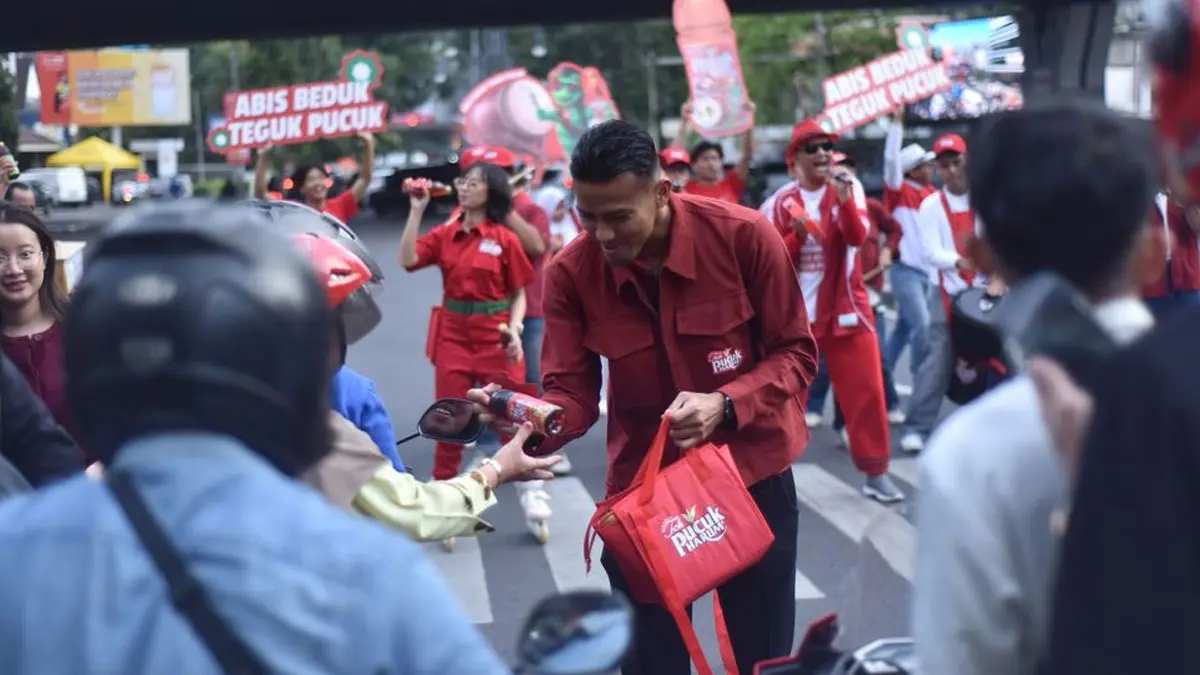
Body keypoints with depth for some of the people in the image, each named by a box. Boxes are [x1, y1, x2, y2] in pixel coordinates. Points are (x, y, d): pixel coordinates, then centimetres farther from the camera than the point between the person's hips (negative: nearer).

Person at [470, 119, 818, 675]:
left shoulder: (744, 236, -19)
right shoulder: (570, 273, -13)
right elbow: (572, 393, -12)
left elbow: (795, 353, -11)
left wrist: (726, 404, -28)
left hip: (751, 472, -1)